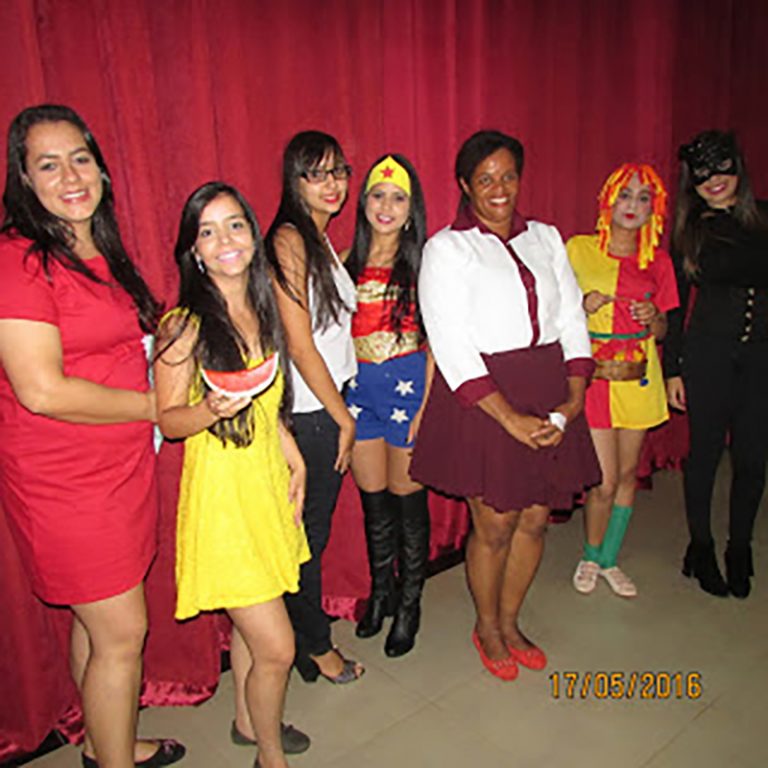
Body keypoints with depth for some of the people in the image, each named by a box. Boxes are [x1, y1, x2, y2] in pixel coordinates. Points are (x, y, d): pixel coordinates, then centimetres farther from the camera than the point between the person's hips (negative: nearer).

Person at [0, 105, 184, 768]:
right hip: (64, 482, -8)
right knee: (122, 632, 4)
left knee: (98, 621, 22)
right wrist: (153, 404, -13)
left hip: (124, 465, 8)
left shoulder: (101, 255, 11)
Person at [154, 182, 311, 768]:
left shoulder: (261, 309, 6)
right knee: (276, 647, 0)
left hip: (268, 481, 7)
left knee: (252, 621, 22)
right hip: (221, 492, -6)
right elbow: (167, 419, -10)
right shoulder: (185, 325, -15)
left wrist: (293, 458, 11)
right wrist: (212, 409, -29)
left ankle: (249, 720, 46)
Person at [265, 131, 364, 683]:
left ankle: (306, 632, 34)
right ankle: (316, 644, 24)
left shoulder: (324, 243, 14)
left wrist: (343, 411, 11)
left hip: (332, 402, 9)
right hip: (307, 410, -9)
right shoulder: (288, 240, -14)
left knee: (315, 527, 18)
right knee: (309, 530, 6)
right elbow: (300, 344, -17)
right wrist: (344, 417, -10)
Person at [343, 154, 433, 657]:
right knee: (373, 498, 14)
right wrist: (337, 405, 2)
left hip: (408, 384, -3)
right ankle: (381, 591, 34)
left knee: (407, 497, 6)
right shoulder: (349, 262, 7)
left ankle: (409, 602, 25)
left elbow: (433, 341, -5)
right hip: (358, 388, 4)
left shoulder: (422, 263, -3)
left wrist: (425, 403, -12)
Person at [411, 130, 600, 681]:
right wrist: (509, 417, -16)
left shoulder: (546, 238, 13)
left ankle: (510, 621, 35)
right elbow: (451, 345, -12)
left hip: (550, 398, 5)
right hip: (484, 399, -5)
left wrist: (574, 397, -4)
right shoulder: (447, 248, -4)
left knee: (535, 520, 12)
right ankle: (486, 627, 31)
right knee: (495, 525, 4)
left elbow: (572, 317, 10)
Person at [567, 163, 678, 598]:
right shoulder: (579, 249, -3)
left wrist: (652, 318, -10)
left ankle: (609, 560, 30)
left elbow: (662, 332, 12)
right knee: (605, 481, -4)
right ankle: (590, 558, 23)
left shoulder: (658, 262, 6)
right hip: (595, 374, -3)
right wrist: (584, 306, -16)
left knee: (629, 474, 11)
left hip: (639, 376, 4)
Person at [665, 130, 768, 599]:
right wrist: (673, 369, 0)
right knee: (707, 450, 6)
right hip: (707, 354, -1)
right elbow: (677, 304, 3)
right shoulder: (691, 232, 2)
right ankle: (701, 547, 24)